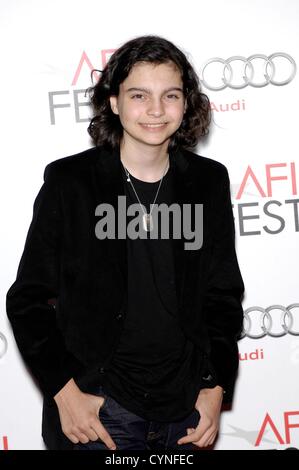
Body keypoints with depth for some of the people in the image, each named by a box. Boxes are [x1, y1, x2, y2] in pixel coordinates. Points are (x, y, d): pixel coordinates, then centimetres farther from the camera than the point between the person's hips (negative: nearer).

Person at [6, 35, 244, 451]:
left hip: (184, 406, 3)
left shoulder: (208, 182, 2)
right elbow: (29, 300, -3)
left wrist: (216, 388, 2)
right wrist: (65, 392, -9)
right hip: (98, 406, -3)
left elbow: (223, 295, 9)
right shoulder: (69, 182, -6)